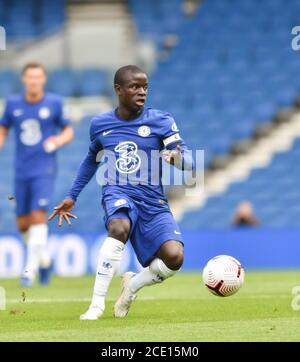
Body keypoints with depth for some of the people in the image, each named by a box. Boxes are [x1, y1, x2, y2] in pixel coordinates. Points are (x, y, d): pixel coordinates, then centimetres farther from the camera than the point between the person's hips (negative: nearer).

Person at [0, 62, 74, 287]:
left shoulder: (54, 103, -2)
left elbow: (68, 131, 7)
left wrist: (59, 140, -14)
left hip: (45, 171, -3)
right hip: (21, 172, 3)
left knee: (38, 216, -17)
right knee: (23, 223, 6)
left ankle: (30, 268, -13)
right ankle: (44, 258, 31)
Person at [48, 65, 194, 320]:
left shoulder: (161, 121, 1)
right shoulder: (99, 124, 9)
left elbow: (189, 161, -6)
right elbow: (91, 160, 28)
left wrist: (178, 158, -30)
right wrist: (71, 197, 27)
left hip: (153, 201, 0)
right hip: (118, 194, 0)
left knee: (174, 256, -23)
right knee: (120, 227, -37)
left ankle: (133, 286, 9)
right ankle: (97, 304, -29)